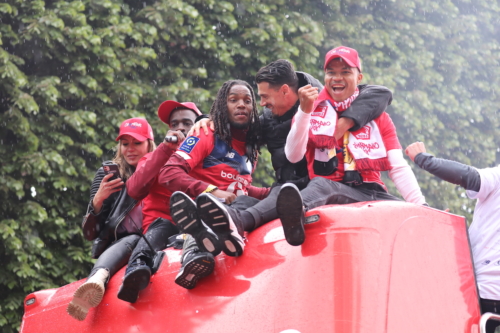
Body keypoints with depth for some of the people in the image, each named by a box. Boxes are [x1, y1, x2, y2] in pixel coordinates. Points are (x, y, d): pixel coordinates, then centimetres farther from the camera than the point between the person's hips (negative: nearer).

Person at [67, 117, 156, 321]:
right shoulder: (108, 173, 13)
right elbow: (89, 233, 5)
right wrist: (98, 200, -14)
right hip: (116, 244, -1)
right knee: (131, 242, -35)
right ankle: (97, 281, -69)